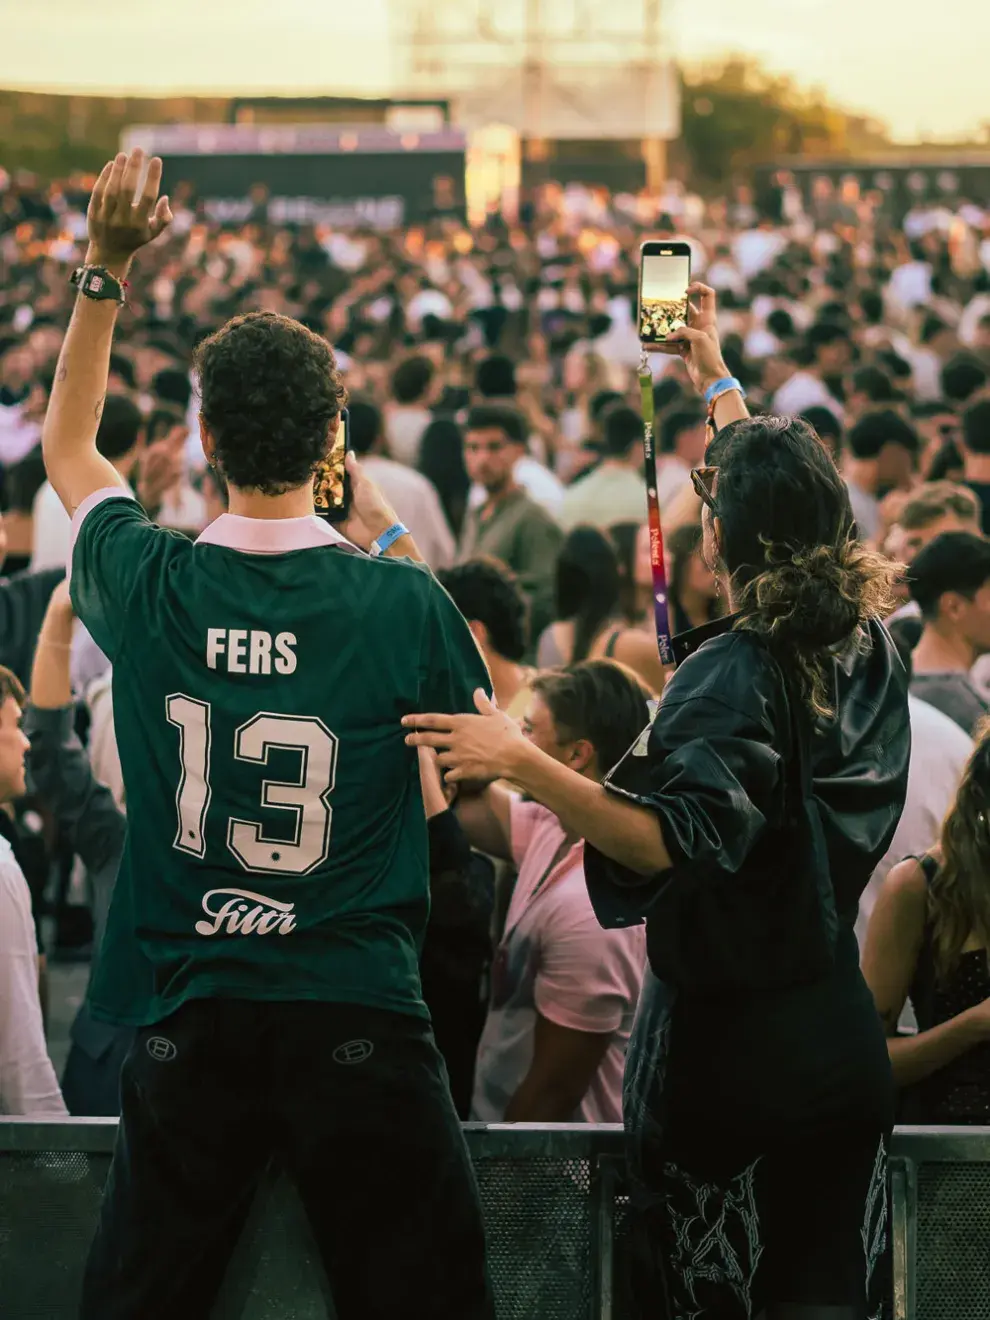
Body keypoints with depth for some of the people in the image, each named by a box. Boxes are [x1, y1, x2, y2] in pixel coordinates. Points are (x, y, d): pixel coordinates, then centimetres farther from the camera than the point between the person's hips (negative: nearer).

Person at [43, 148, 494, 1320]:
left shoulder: (147, 584, -6)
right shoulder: (398, 601, -12)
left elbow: (67, 447, 16)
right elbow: (475, 720, 10)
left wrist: (104, 271, 16)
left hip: (186, 1018, 2)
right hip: (358, 1015, -2)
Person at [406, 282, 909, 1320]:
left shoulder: (731, 677, -18)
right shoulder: (866, 646, 3)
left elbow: (672, 842, -30)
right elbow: (789, 492, 20)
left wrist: (524, 765, -35)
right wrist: (714, 377, 31)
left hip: (727, 1053, -6)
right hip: (839, 1039, 7)